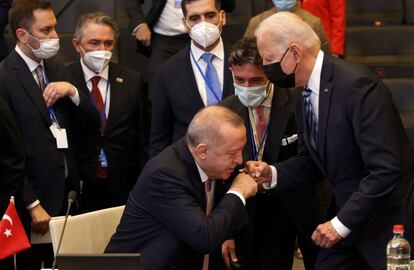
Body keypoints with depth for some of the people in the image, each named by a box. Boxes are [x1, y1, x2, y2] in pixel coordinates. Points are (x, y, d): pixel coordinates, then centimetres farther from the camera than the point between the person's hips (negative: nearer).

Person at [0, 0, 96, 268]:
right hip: (31, 198, -6)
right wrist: (32, 204, -16)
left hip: (64, 191, 6)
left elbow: (92, 117, 11)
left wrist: (72, 91, -9)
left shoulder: (58, 70, 10)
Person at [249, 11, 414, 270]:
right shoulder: (307, 95, 4)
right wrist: (273, 174, -4)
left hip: (389, 221, -8)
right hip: (347, 219, 8)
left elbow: (386, 169, -27)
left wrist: (341, 223, -23)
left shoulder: (357, 85, -23)